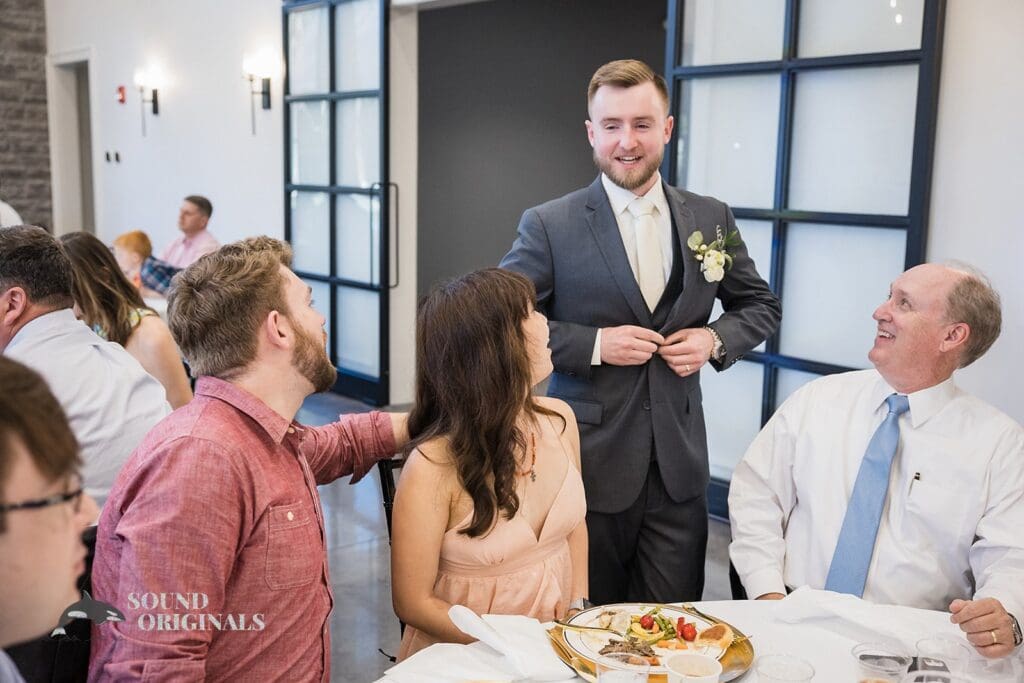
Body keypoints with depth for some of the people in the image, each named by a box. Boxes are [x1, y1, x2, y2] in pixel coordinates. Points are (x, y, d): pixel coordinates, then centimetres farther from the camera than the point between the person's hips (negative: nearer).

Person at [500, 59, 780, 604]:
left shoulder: (711, 219, 5)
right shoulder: (548, 226, -6)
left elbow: (760, 306, 16)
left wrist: (715, 340, -5)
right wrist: (595, 344, -17)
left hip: (679, 467, 3)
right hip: (588, 463, -3)